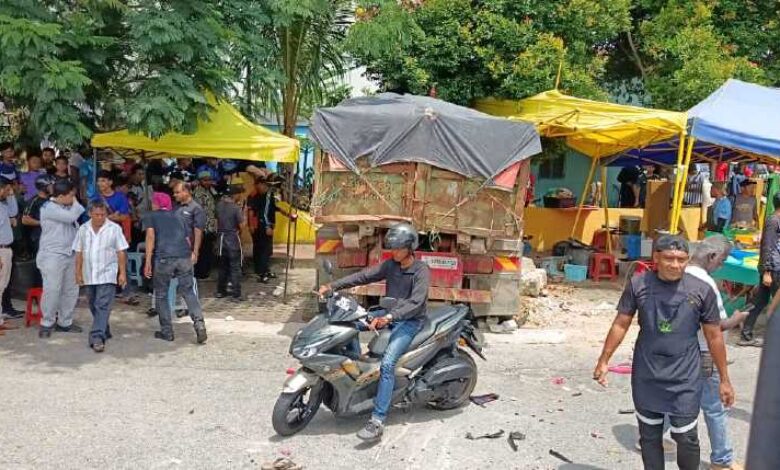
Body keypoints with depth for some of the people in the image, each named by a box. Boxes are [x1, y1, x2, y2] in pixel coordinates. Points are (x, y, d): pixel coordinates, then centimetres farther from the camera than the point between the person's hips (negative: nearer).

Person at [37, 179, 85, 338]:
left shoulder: (68, 207, 14)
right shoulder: (49, 208, -12)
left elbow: (75, 226, 20)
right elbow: (71, 217, -23)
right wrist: (75, 203, -6)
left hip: (70, 254, 8)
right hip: (52, 256, -8)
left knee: (71, 290, 9)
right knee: (52, 290, -8)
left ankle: (65, 322, 19)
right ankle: (47, 324, 4)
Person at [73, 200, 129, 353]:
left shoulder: (114, 229, -4)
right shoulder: (83, 229, 6)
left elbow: (121, 252, -3)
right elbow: (79, 253, 10)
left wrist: (122, 273, -6)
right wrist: (78, 273, 7)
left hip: (107, 275, -5)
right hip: (89, 276, 5)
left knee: (102, 307, -13)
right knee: (94, 307, 15)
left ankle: (97, 338, -17)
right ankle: (104, 331, 32)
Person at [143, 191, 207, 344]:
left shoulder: (150, 216, 16)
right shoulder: (178, 218, 27)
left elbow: (150, 235, 0)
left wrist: (148, 262, -3)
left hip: (163, 258, -3)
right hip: (184, 257, 3)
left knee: (161, 295, 12)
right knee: (189, 291, 11)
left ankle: (166, 331, 15)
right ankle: (199, 323, -8)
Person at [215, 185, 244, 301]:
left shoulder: (219, 204, 2)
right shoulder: (236, 208, -17)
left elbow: (217, 220, 10)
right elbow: (242, 225, -15)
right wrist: (243, 214, -1)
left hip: (221, 238, 6)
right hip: (233, 239, -6)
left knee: (223, 265, 18)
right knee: (235, 267, 0)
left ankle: (220, 291, 24)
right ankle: (236, 295, 0)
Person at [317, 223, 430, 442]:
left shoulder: (421, 271, -14)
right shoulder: (390, 265, 5)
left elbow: (415, 303, -26)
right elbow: (362, 276, 0)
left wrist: (389, 317, -39)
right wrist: (332, 286, -11)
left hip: (410, 321, -7)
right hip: (389, 316, 7)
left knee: (387, 363, -26)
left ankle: (377, 421, -29)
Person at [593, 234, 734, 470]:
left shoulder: (701, 290, -8)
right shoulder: (638, 285, -7)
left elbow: (714, 337, 0)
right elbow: (621, 325, 1)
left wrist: (724, 379, 3)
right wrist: (604, 360, 2)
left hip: (685, 379, -1)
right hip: (646, 377, 2)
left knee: (686, 437, 4)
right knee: (649, 436, 14)